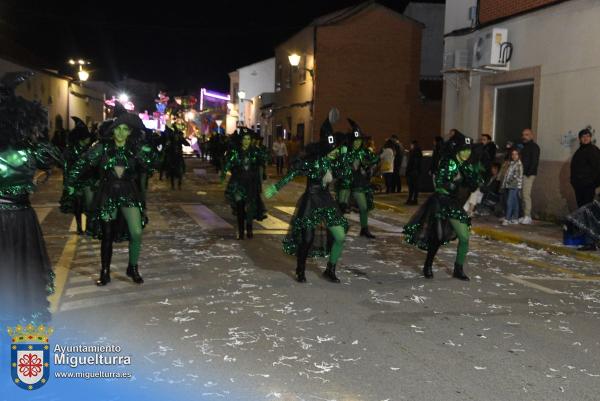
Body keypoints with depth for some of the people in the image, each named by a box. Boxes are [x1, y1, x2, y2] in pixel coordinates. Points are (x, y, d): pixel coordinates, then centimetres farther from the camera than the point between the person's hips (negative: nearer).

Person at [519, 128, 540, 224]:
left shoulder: (534, 147, -3)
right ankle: (525, 216, 9)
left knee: (526, 195, -13)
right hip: (522, 174, 8)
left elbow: (535, 162, -12)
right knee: (522, 195, 5)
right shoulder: (523, 146, 22)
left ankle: (527, 217, -11)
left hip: (529, 175, -8)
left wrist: (529, 173, -19)